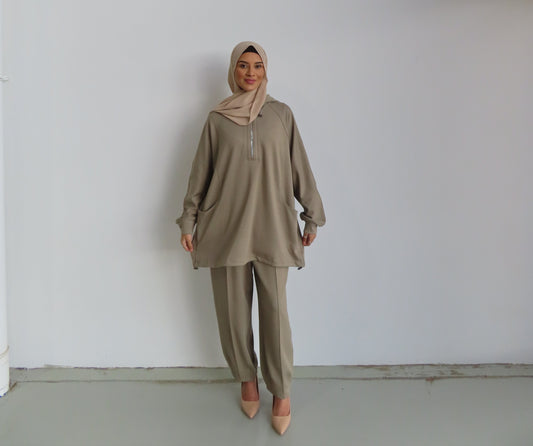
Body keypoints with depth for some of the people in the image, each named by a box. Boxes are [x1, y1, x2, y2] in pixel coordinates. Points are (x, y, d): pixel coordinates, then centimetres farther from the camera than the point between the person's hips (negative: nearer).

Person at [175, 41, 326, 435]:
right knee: (233, 310, 8)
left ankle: (281, 392, 16)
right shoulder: (217, 118, 5)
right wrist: (189, 221, 7)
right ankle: (247, 379, 29)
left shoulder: (281, 114, 5)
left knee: (275, 311, 0)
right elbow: (200, 173, 8)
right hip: (226, 227, 1)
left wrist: (312, 216, 7)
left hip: (272, 228, -1)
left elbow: (300, 168, 7)